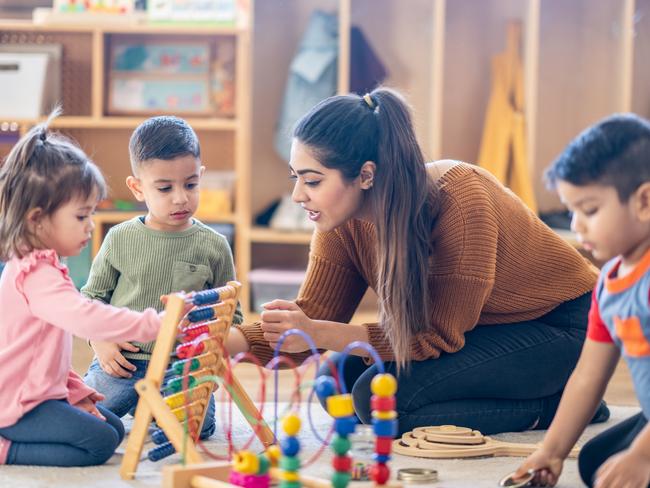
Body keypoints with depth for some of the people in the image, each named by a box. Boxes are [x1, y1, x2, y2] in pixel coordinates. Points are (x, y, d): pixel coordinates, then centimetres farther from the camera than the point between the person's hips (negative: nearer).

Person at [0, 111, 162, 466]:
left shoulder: (40, 267, 15)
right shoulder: (36, 276, -22)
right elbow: (86, 318, -37)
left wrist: (76, 392, 15)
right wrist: (153, 324, -38)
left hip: (42, 393, 11)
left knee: (115, 428, 14)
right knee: (99, 441, -17)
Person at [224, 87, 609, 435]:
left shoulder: (459, 201, -31)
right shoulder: (343, 223, -10)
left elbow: (441, 336, -27)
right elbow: (312, 319, -7)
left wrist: (318, 334, -34)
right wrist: (225, 340, -25)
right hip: (482, 330, 9)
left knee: (379, 395, -24)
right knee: (340, 378, -9)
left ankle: (554, 407, -9)